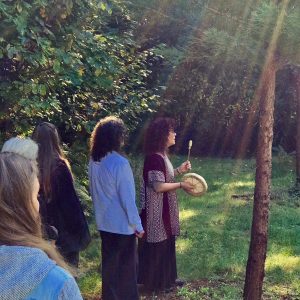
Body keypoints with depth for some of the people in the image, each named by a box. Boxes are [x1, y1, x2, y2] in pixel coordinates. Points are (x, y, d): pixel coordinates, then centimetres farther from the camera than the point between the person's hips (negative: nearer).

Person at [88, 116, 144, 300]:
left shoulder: (94, 162, -1)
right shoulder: (120, 163, -23)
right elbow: (127, 198, -20)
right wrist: (137, 225, -11)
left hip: (104, 222, 7)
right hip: (123, 225, -7)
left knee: (109, 263, 19)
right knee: (127, 267, 9)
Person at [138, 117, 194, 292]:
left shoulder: (161, 155, 8)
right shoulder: (155, 158, -23)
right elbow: (159, 186, -25)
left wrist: (179, 170, 7)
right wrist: (181, 185, -16)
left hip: (164, 208, 10)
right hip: (157, 210, -10)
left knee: (166, 242, 18)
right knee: (158, 245, 3)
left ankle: (167, 278, 31)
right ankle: (156, 282, 16)